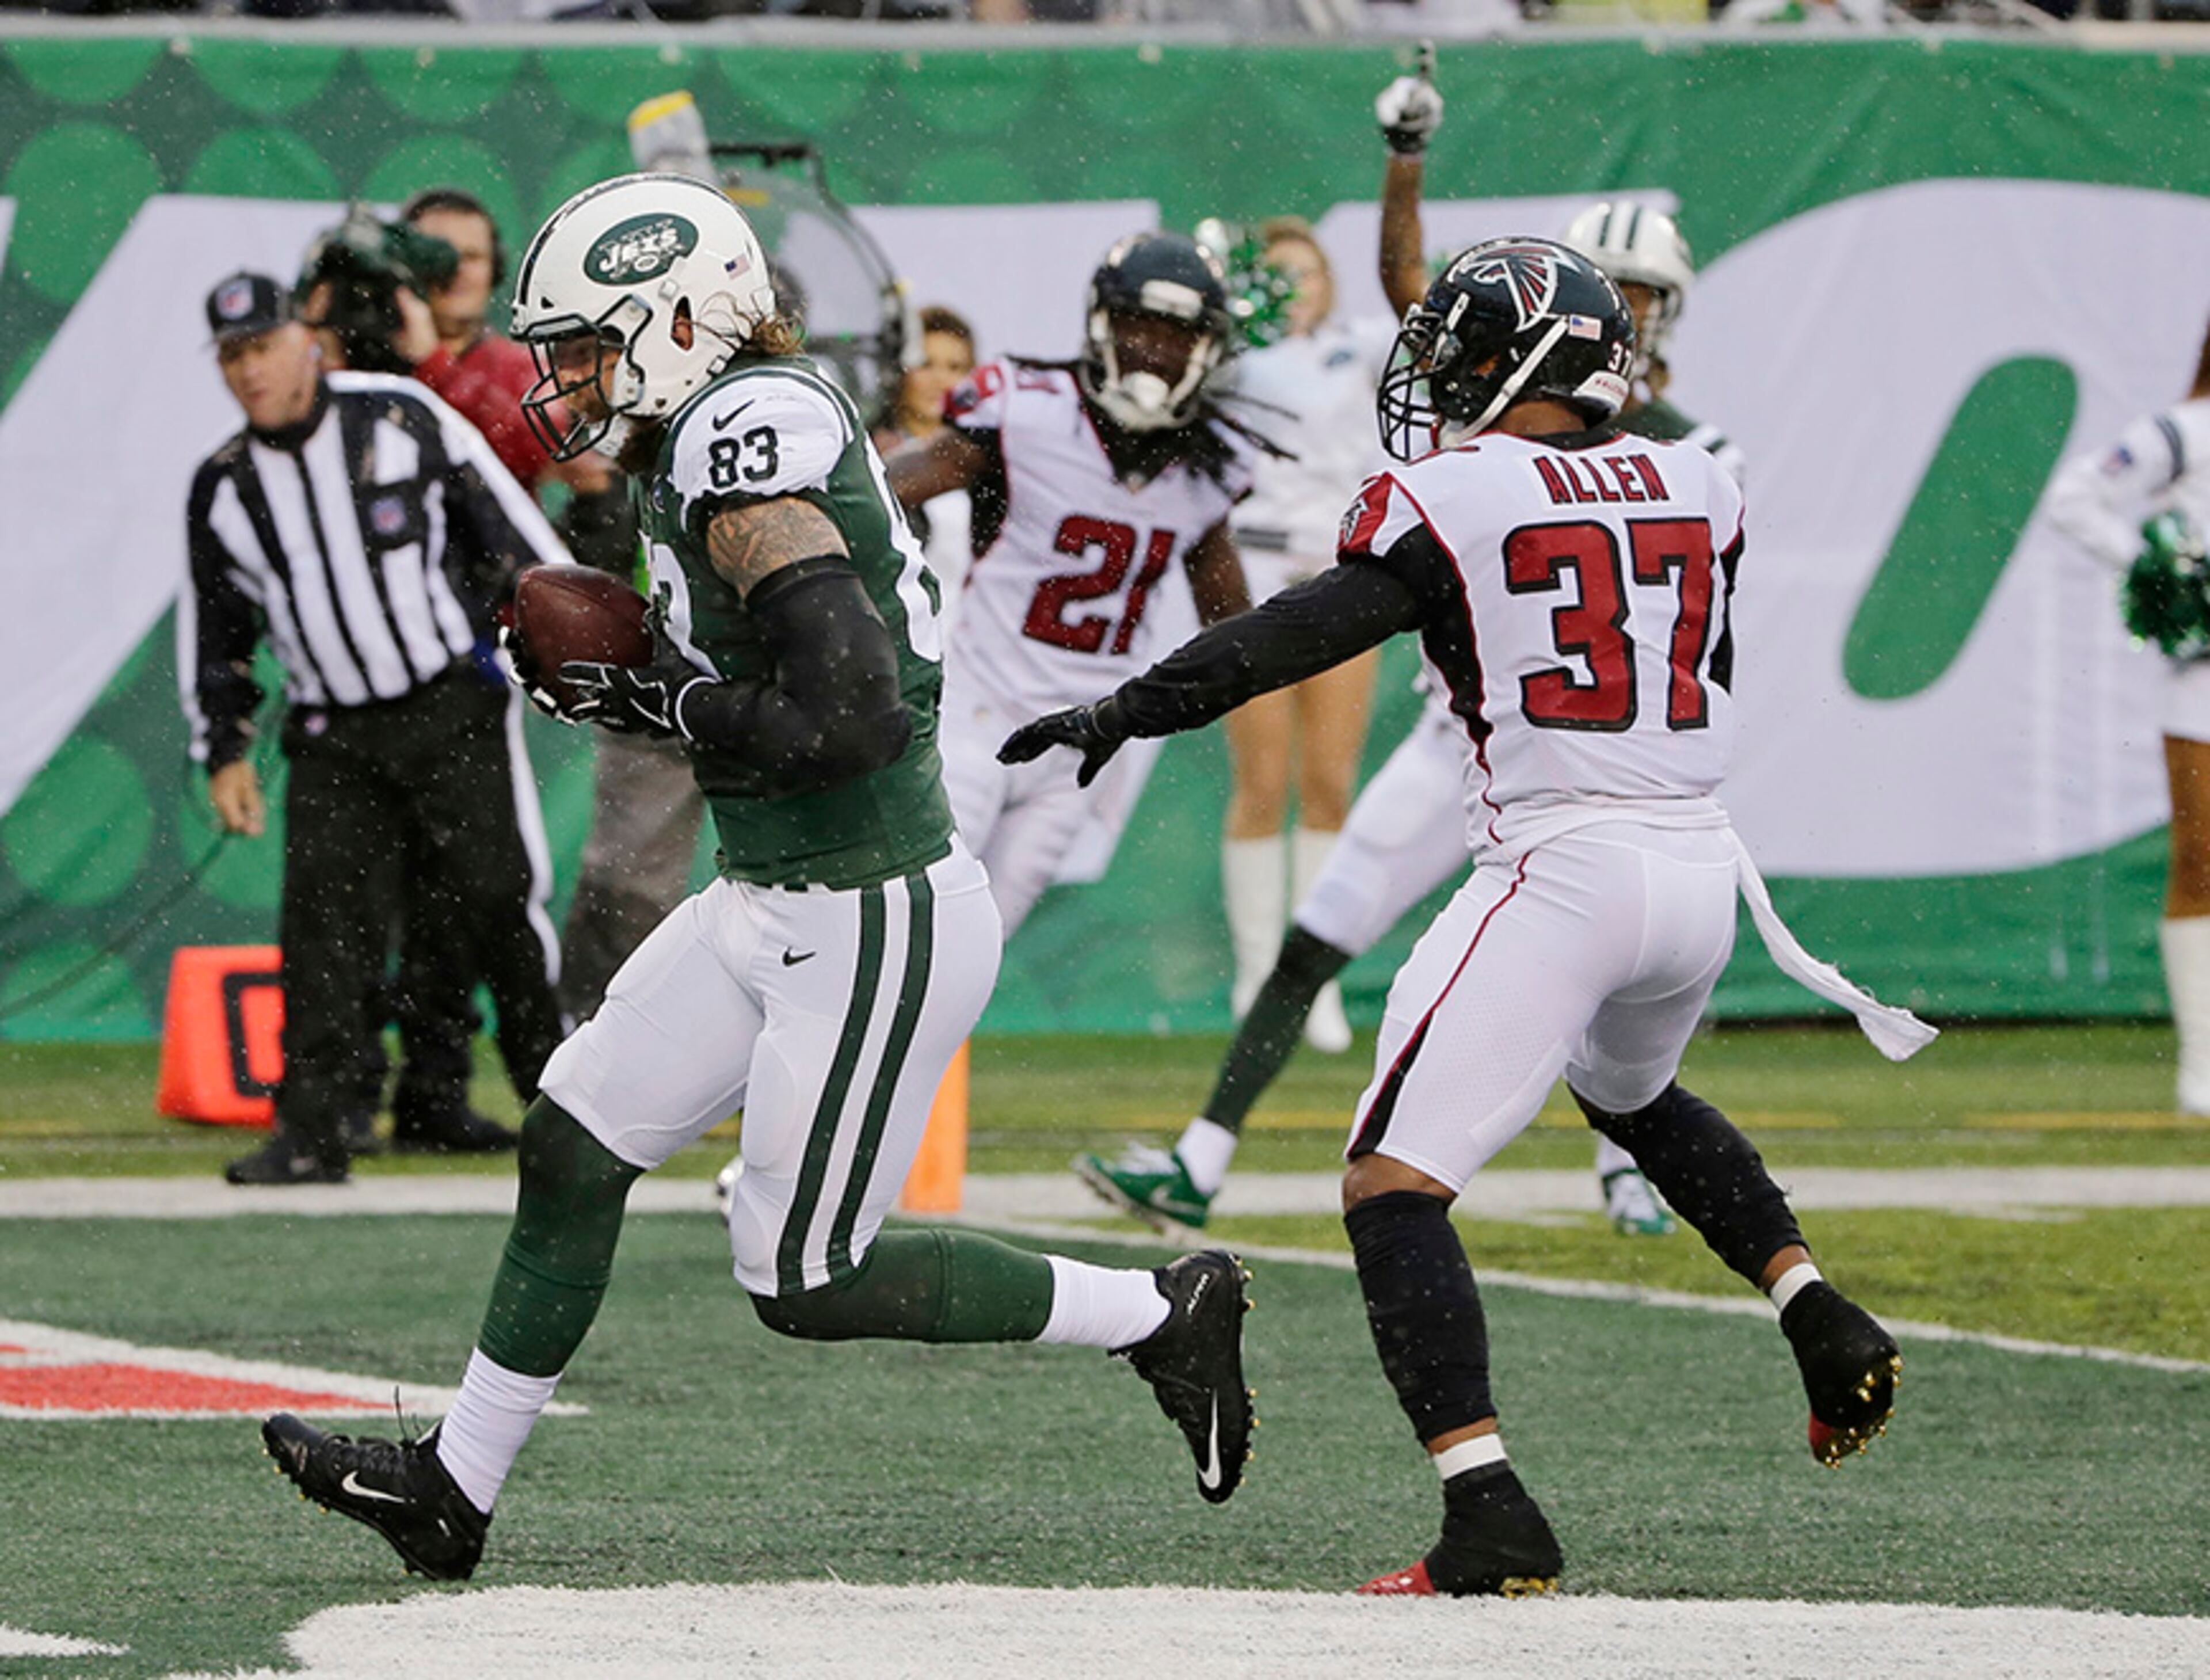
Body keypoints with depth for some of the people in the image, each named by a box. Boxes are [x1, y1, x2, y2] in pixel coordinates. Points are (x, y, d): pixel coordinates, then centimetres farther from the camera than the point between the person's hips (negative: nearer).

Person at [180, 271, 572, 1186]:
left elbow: (507, 524, 1)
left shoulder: (403, 418, -4)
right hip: (335, 735, 3)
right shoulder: (224, 488, 6)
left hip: (455, 708, -3)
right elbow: (214, 628, 16)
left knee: (497, 900, -3)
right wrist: (223, 750, 11)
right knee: (325, 920, -7)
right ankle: (313, 1133, -5)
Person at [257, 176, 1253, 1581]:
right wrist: (638, 685, 8)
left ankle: (1158, 1315, 12)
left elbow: (849, 716, -28)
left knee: (809, 1285, 0)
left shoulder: (742, 454, -21)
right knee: (573, 1149, 12)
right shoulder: (781, 416, 8)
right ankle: (454, 1489, 21)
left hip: (872, 930, -10)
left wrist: (654, 703, -15)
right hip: (777, 907, 10)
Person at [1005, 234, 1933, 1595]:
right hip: (1704, 868, 7)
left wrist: (1128, 712, -8)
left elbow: (1308, 630, -11)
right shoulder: (1699, 495, 11)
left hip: (1563, 870, -7)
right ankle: (1822, 1316, 22)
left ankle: (1492, 1519, -22)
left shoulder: (1454, 500, -5)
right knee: (1633, 1097, 38)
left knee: (1396, 1186, -6)